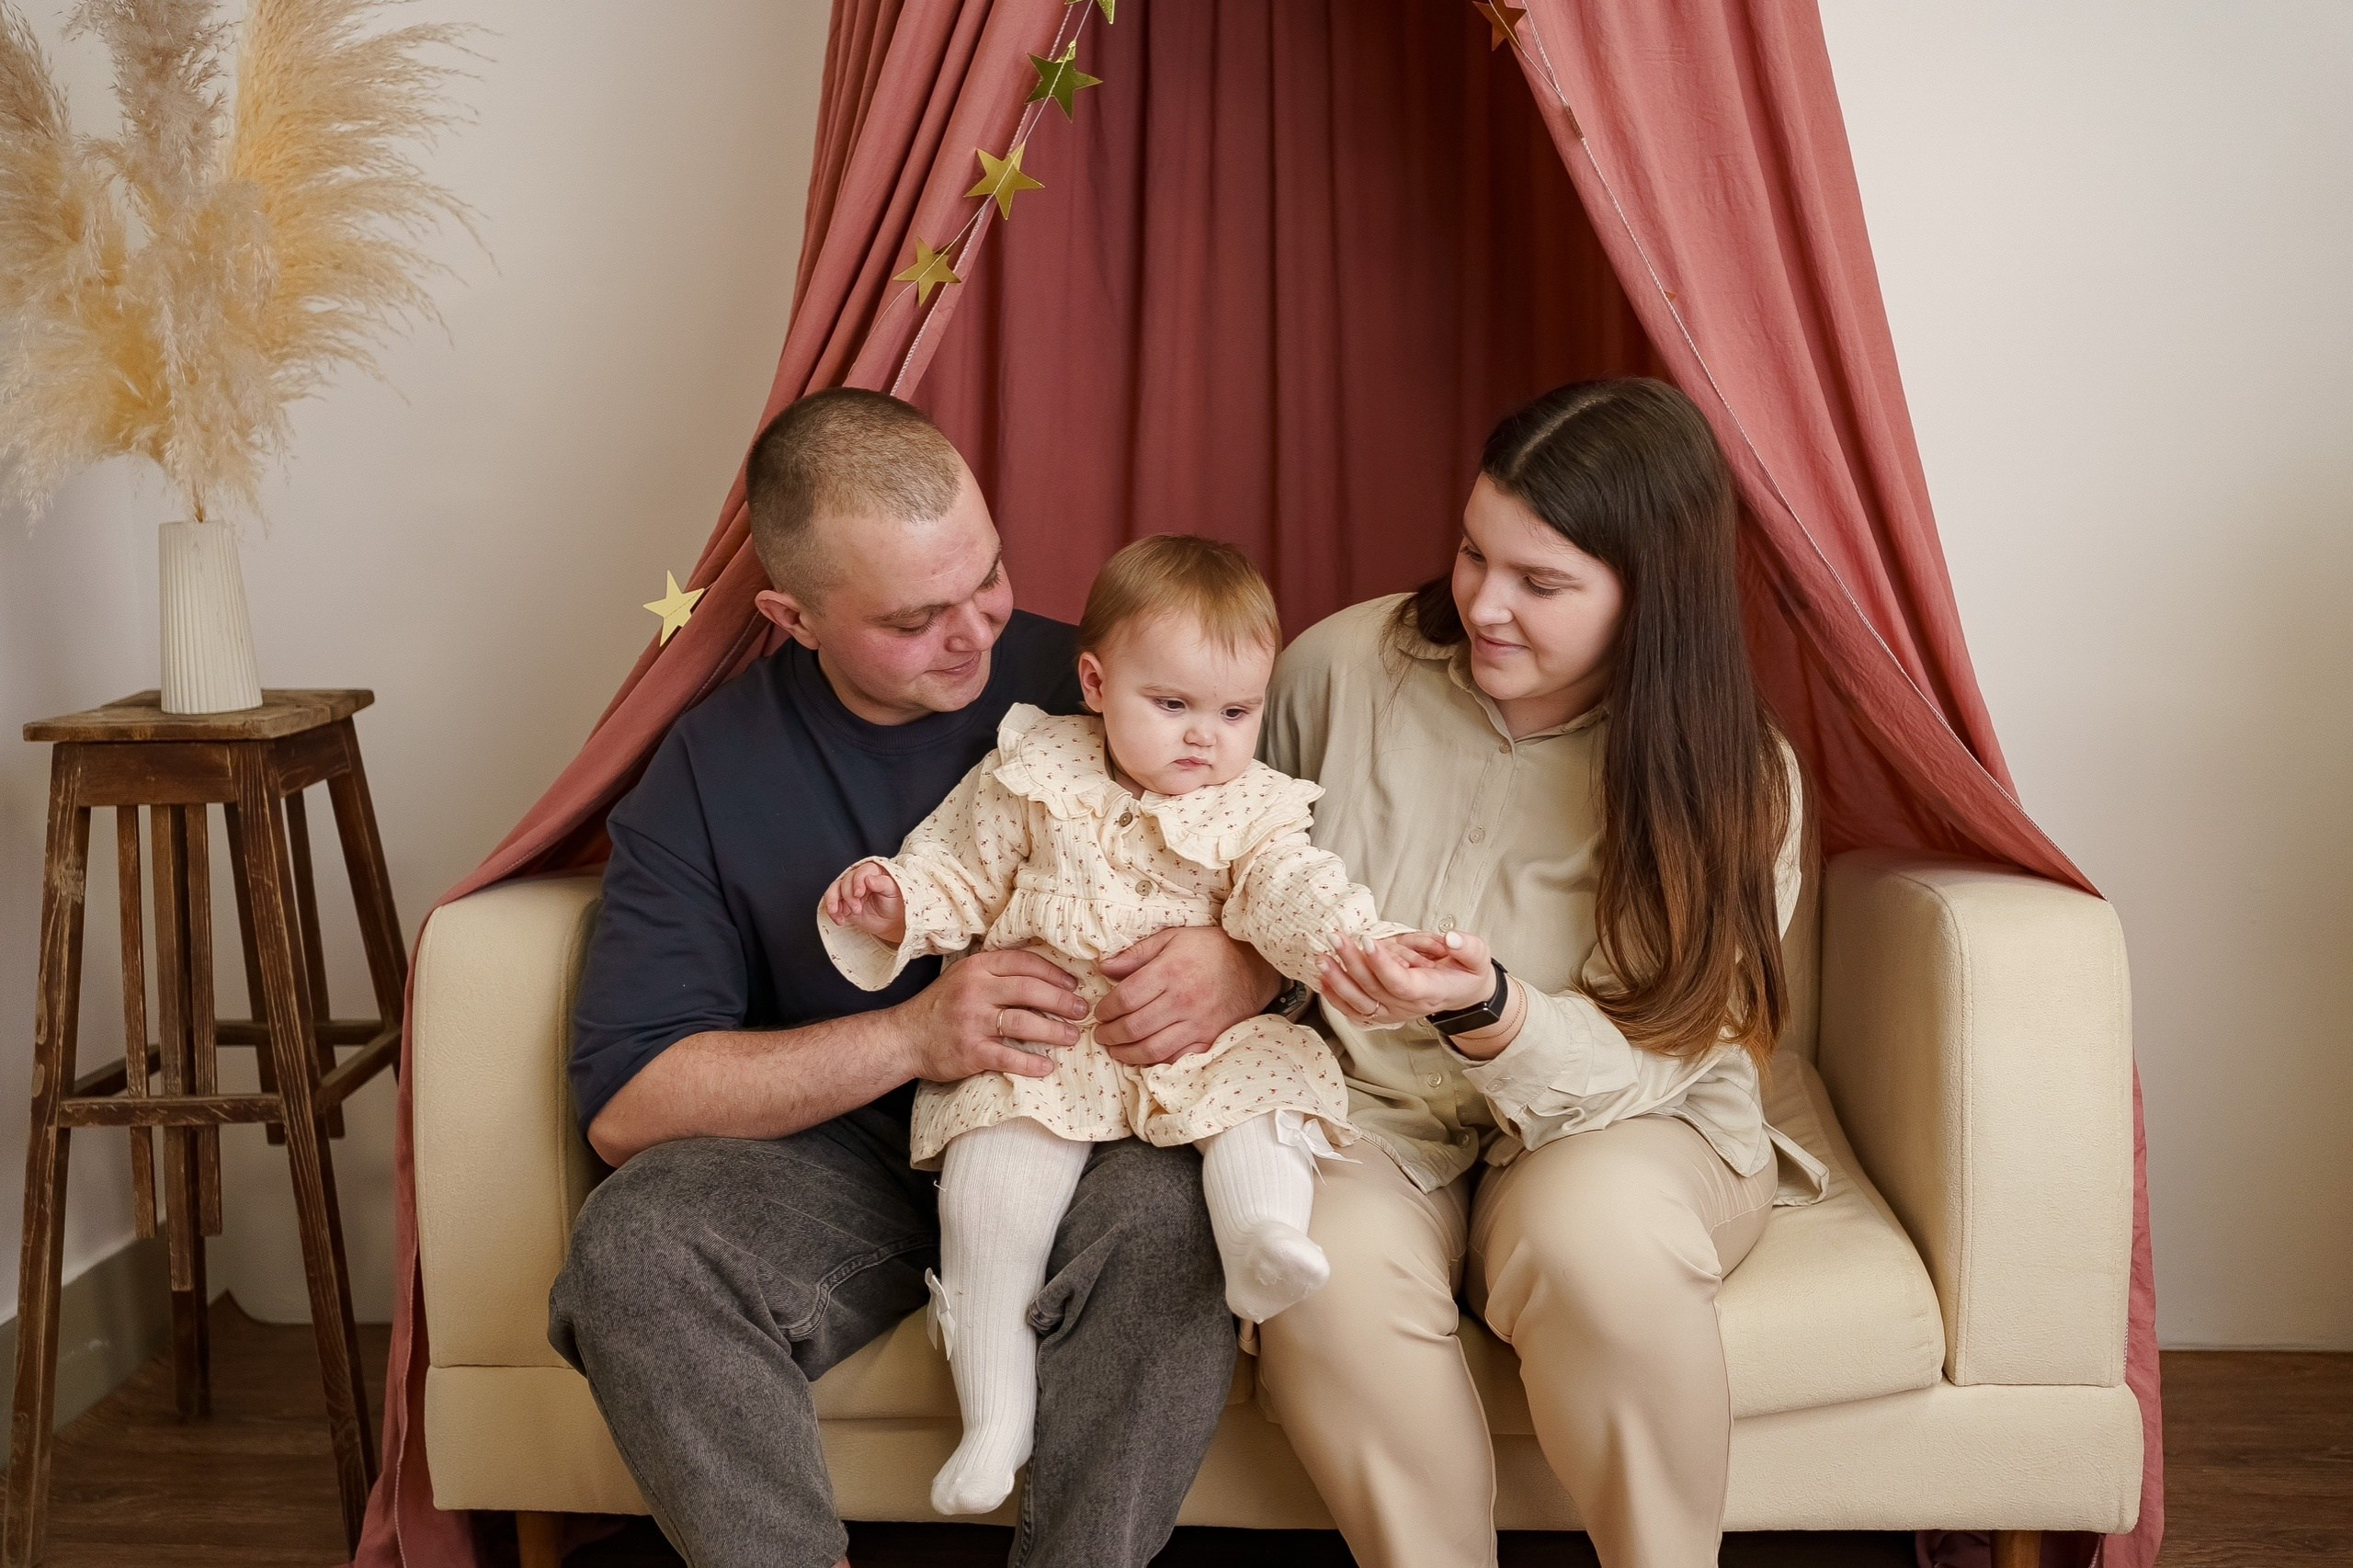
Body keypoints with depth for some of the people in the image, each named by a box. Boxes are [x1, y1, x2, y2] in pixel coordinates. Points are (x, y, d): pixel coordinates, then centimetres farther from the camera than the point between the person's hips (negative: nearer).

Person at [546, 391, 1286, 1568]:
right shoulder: (706, 773, -2)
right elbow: (623, 1101, -9)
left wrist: (1242, 967, -22)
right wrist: (910, 1038, -22)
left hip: (1088, 1136, 0)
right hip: (836, 1155, 1)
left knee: (1169, 1217, -34)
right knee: (632, 1241, -28)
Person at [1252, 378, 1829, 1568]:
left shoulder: (1731, 785, -10)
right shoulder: (1342, 668, -6)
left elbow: (1639, 1064, -16)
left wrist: (1485, 1011, -36)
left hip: (1628, 1123, -1)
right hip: (1373, 1113, 1)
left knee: (1595, 1243, -36)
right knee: (1328, 1276, -34)